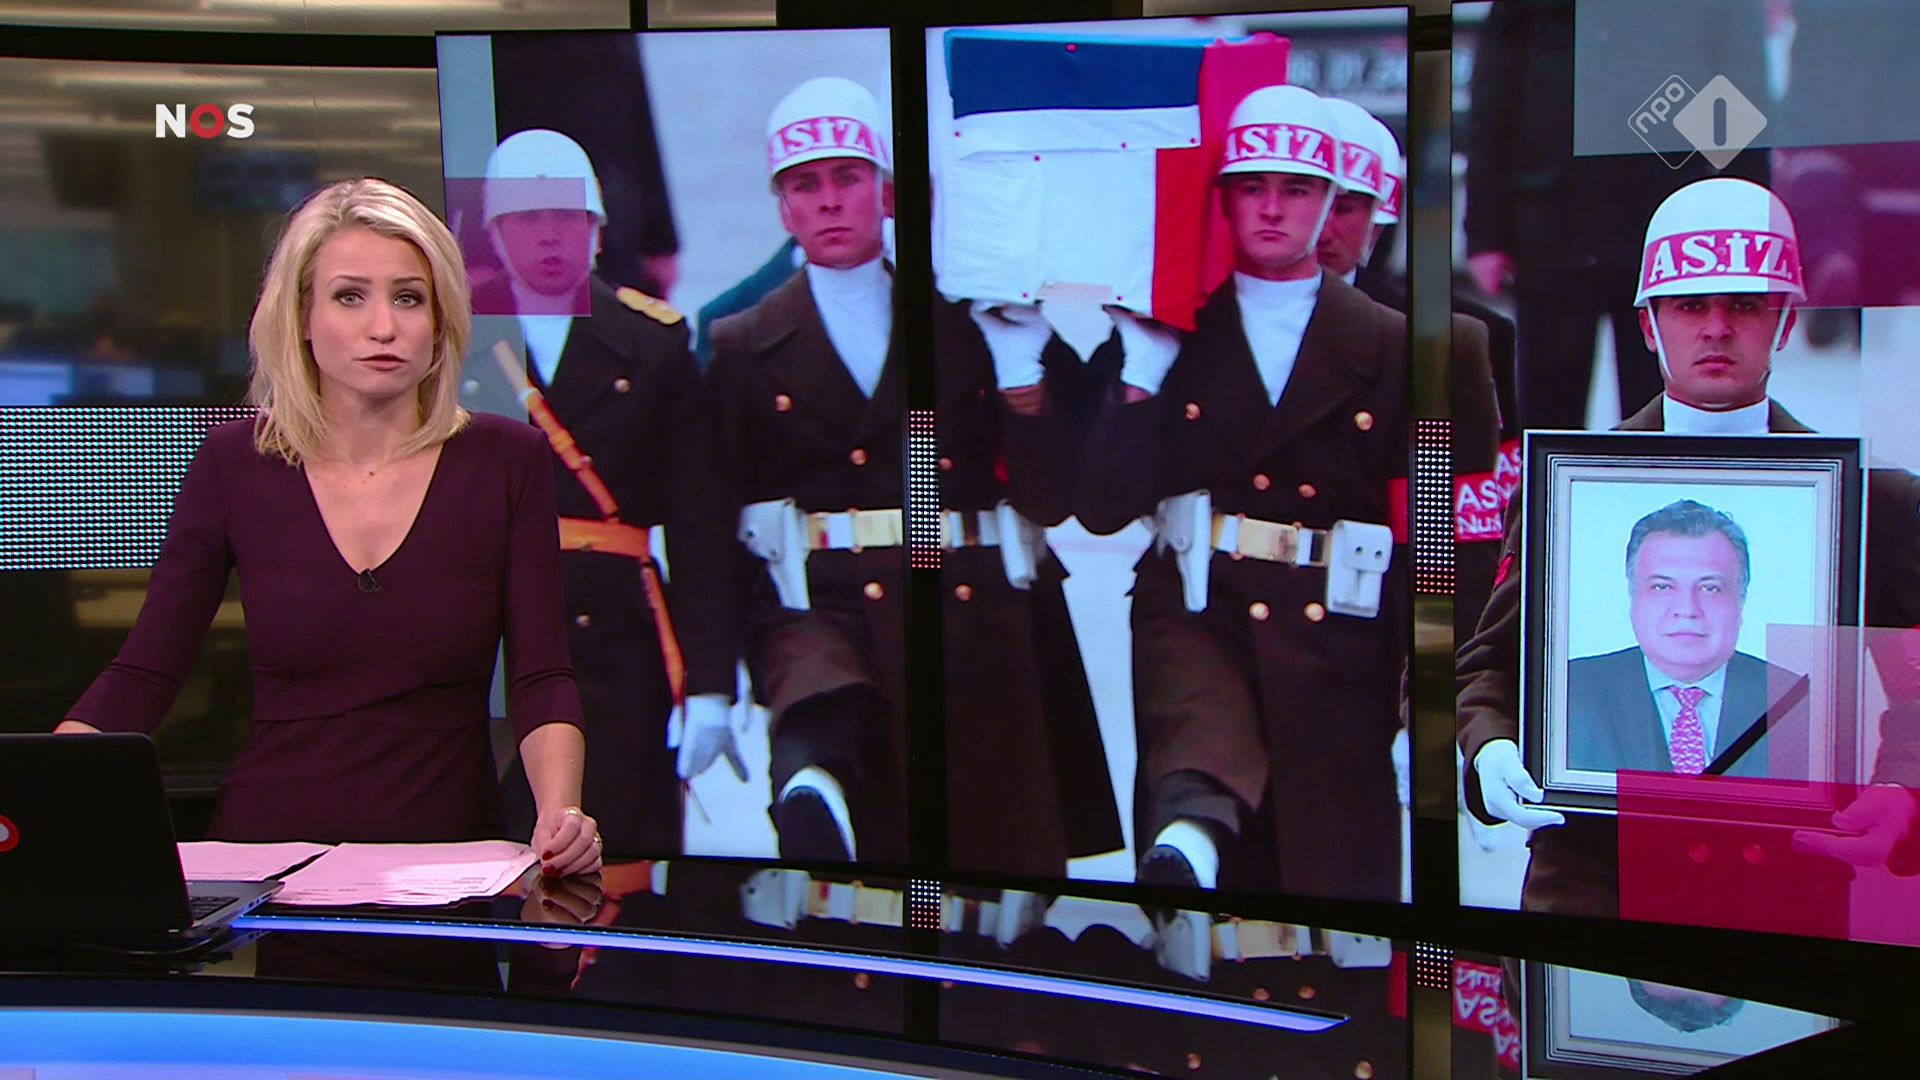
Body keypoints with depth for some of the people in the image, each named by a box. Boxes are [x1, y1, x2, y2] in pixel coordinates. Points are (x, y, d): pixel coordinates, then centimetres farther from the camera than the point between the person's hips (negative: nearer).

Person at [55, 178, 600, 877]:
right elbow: (145, 672, 6)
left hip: (446, 863, -1)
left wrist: (559, 811, -20)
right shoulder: (234, 464, 4)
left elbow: (541, 679, -1)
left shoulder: (506, 461, 2)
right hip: (266, 851, 1)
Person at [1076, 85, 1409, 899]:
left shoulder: (1386, 347, 7)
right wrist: (1141, 372, -7)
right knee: (1202, 739, -33)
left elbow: (1419, 532, 5)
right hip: (1196, 615, -1)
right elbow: (1102, 510, 2)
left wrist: (1418, 693, 0)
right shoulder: (1175, 337, 8)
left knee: (1334, 870, 0)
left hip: (1335, 638, 1)